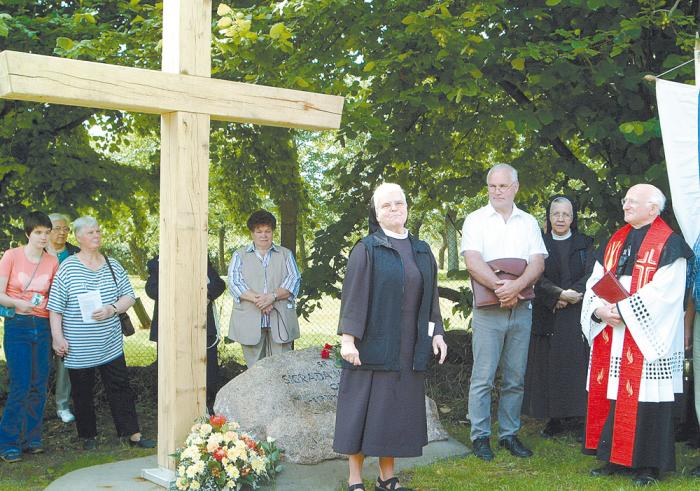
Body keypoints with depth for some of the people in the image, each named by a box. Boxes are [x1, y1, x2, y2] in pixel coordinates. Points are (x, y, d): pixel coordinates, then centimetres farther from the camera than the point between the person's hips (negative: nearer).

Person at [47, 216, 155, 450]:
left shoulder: (113, 265, 6)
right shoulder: (67, 268, -5)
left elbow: (129, 297, 9)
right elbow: (55, 308, -4)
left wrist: (112, 309, -9)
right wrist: (57, 337, -9)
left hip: (110, 344, 3)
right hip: (78, 348, -2)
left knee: (120, 387, 3)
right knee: (82, 392, 7)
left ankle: (133, 434, 8)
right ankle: (89, 435, 22)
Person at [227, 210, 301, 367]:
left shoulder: (285, 254, 15)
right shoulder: (240, 255, 13)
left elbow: (294, 279, 2)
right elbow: (234, 282, -1)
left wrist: (273, 296, -15)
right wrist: (257, 299, -16)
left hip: (279, 320, 1)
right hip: (250, 322, 0)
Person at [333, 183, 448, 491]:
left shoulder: (421, 251, 12)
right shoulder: (367, 249, -3)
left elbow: (430, 296, 15)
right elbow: (353, 295, -9)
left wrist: (436, 332, 7)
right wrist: (348, 338, -16)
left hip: (409, 347, 5)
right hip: (373, 344, -5)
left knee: (397, 410, 9)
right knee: (364, 409, -1)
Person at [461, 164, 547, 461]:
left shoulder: (528, 222, 12)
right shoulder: (476, 220, 3)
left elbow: (538, 263, 1)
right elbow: (473, 262, -10)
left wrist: (515, 286, -17)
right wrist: (499, 287, -20)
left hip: (521, 307, 3)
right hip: (488, 310, -3)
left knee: (515, 378, 8)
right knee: (483, 377, -4)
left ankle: (509, 434, 18)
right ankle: (480, 436, 5)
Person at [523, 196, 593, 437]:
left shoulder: (584, 244, 10)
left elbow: (590, 274, -2)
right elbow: (537, 277, -4)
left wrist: (570, 296, -16)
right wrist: (560, 294, -19)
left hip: (577, 316, 0)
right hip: (547, 316, 0)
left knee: (577, 364, -4)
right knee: (550, 365, -1)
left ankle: (579, 418, 1)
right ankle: (555, 418, 6)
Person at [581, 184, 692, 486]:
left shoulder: (668, 244, -7)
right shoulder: (615, 241, 15)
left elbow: (663, 291, -17)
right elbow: (595, 282, 11)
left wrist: (623, 310, -18)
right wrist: (599, 310, -8)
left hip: (647, 339, -6)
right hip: (610, 337, 7)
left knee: (645, 399, -3)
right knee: (610, 394, 8)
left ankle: (648, 465, 7)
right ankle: (615, 459, 18)